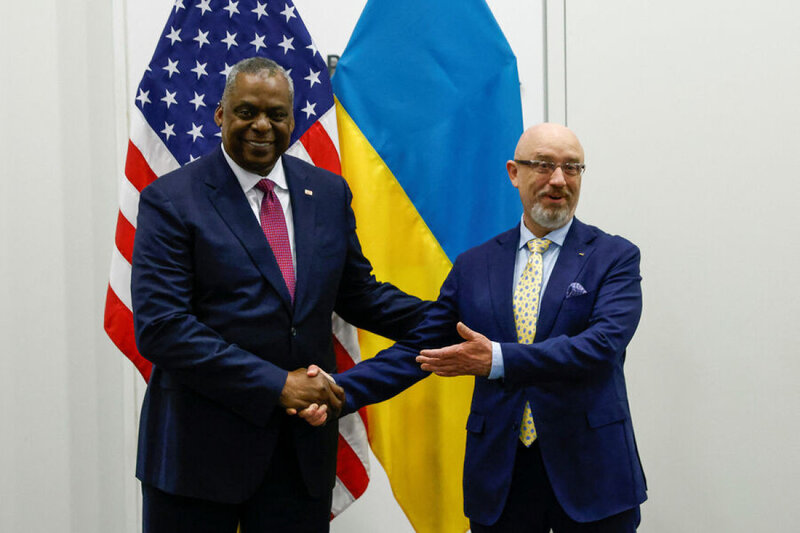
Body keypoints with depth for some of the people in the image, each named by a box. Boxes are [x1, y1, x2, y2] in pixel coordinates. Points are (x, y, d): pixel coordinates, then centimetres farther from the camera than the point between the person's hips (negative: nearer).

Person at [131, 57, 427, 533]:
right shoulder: (172, 201, -7)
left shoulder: (329, 193, 8)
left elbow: (358, 294, 15)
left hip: (304, 444, 4)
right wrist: (276, 386, -19)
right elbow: (160, 328, -16)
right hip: (200, 447, -3)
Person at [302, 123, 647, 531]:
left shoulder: (615, 257, -2)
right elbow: (420, 347, 4)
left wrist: (496, 360, -27)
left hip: (590, 472, -2)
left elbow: (603, 344, -17)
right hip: (500, 476, 2)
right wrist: (339, 390, -10)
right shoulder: (475, 265, 6)